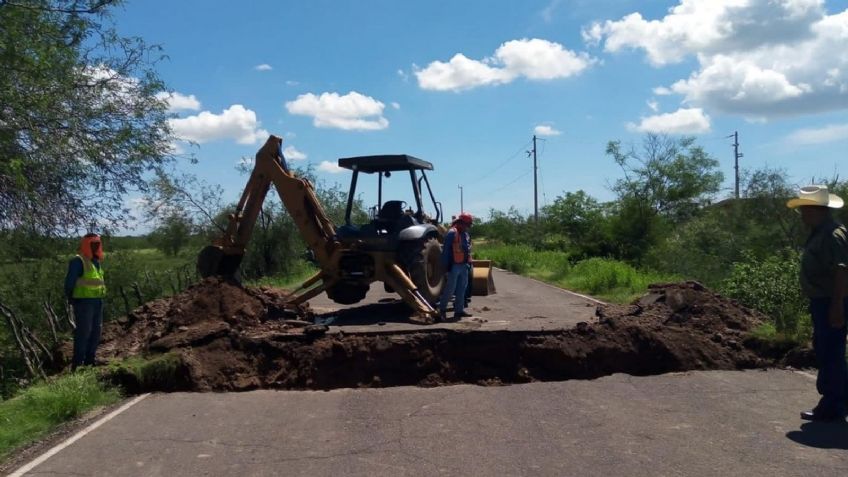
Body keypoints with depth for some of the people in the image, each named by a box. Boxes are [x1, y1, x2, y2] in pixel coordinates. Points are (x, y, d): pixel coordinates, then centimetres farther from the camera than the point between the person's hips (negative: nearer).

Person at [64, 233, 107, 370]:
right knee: (83, 332, -8)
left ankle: (89, 361, 22)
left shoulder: (96, 262, 13)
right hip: (83, 302, -8)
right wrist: (71, 299, -13)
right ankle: (77, 364, -1)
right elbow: (69, 282, -16)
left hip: (97, 302, 8)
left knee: (95, 332, 12)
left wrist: (99, 299, 15)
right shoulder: (78, 261, -12)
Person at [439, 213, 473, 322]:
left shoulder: (466, 234, 13)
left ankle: (459, 310, 19)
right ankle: (442, 310, 7)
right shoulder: (452, 233, -14)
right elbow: (446, 251, -15)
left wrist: (469, 264, 15)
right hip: (454, 266, -8)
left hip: (464, 266, 8)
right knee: (450, 289, -4)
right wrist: (446, 267, -15)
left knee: (461, 289, 11)